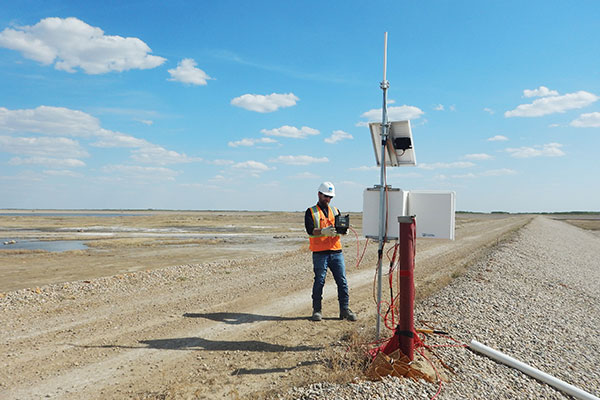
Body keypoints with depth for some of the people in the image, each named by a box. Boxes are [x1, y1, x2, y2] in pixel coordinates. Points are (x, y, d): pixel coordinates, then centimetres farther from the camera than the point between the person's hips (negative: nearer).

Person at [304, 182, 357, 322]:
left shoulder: (335, 211, 18)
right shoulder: (311, 212, 4)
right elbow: (310, 230, -10)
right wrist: (323, 231, -28)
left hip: (336, 251, 4)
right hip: (319, 253, -4)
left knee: (342, 281, 2)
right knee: (319, 282, 1)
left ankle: (344, 310, 11)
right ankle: (317, 310, 13)